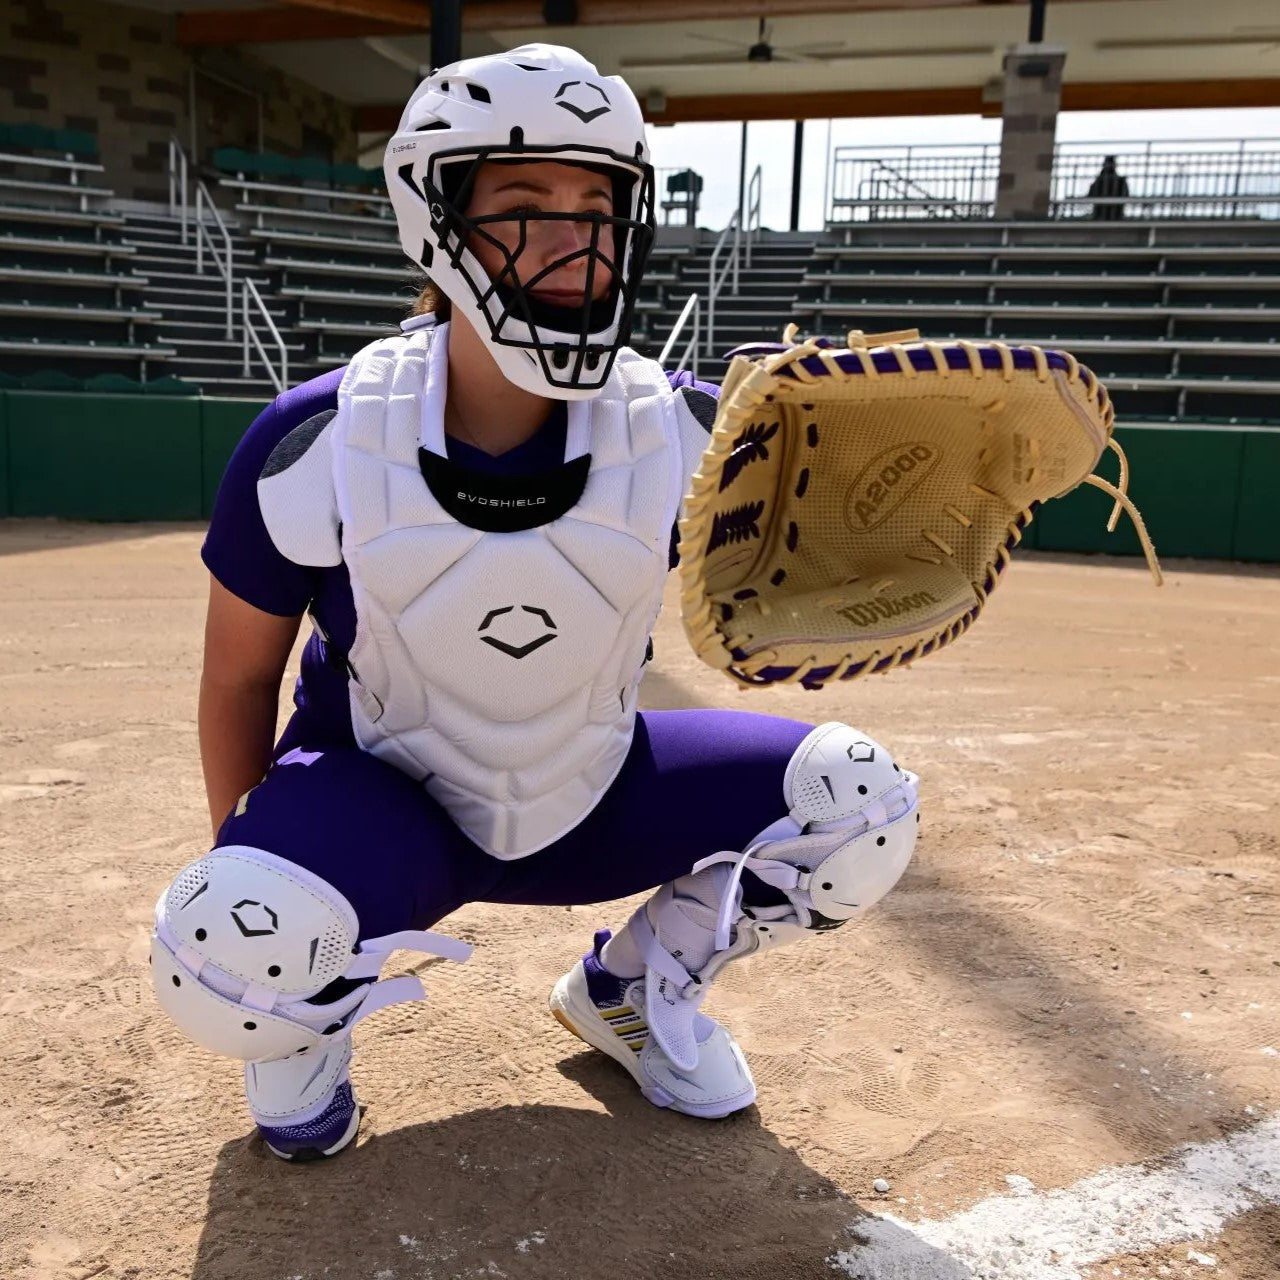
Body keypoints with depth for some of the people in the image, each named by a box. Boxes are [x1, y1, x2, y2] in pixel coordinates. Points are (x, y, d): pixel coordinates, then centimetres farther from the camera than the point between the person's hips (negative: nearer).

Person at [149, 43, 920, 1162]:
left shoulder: (685, 433, -16)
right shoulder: (313, 447, -19)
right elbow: (238, 681, -6)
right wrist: (252, 863, -1)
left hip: (591, 802, 3)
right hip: (379, 805, -2)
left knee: (863, 802, -13)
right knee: (226, 951, -34)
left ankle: (635, 989, 14)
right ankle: (310, 1012, 8)